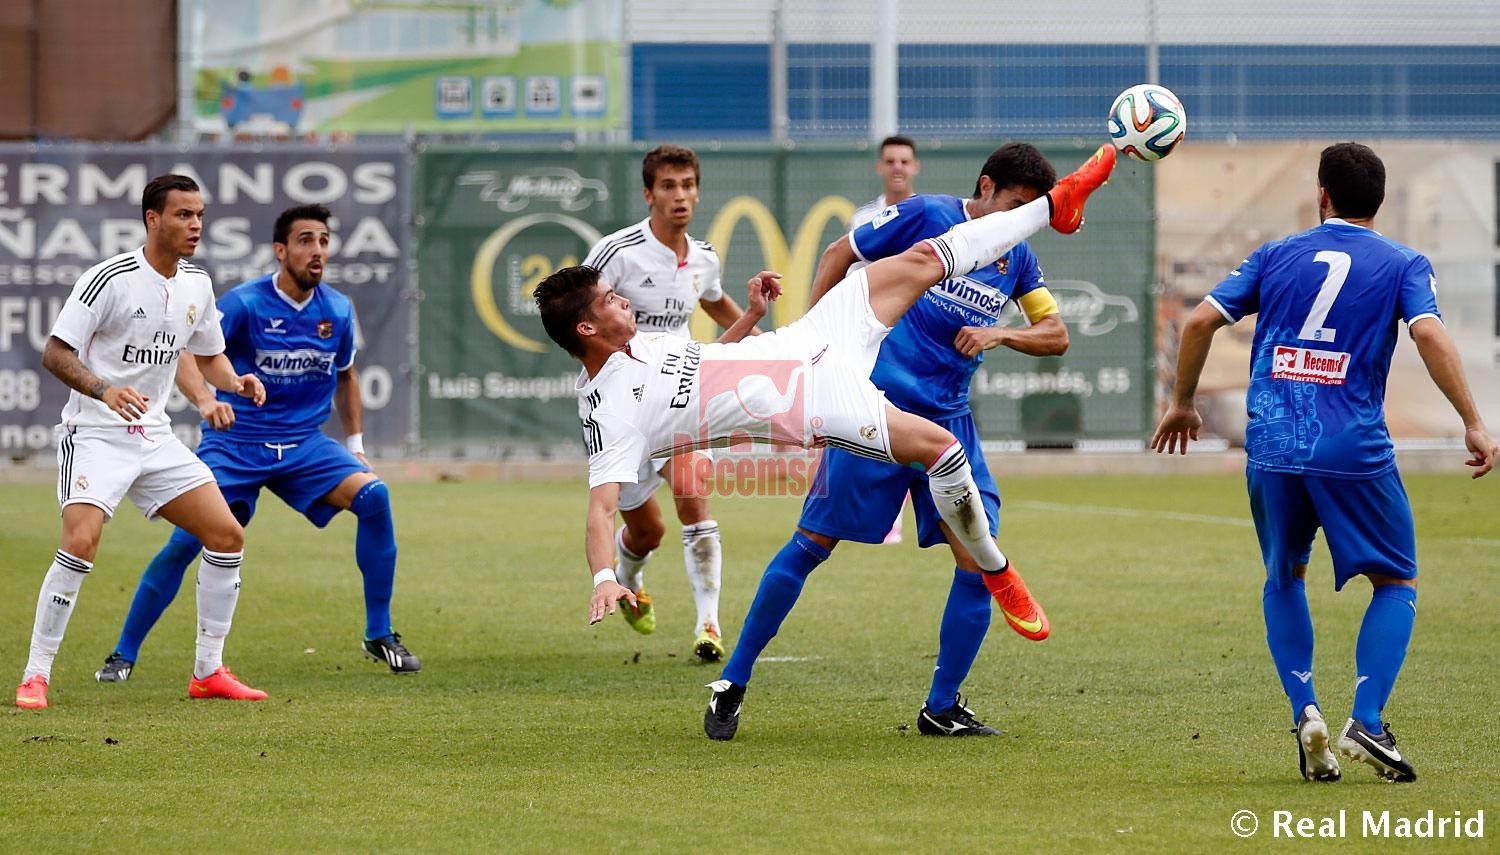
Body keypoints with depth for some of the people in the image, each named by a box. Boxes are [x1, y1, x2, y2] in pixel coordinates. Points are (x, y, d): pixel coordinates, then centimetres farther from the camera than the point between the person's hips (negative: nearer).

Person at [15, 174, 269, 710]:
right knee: (81, 543, -25)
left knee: (226, 535, 0)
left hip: (154, 438, 7)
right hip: (94, 433, -7)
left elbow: (208, 356, 22)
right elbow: (55, 353, -15)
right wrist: (104, 390, -32)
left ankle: (208, 672, 12)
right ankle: (35, 678, -14)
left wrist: (236, 382, 0)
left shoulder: (197, 285, 7)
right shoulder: (110, 278, -15)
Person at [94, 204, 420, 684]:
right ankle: (123, 655, 2)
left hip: (305, 444, 3)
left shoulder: (337, 311, 1)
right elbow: (181, 355, -22)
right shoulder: (245, 303, -13)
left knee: (373, 496, -19)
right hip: (236, 442, -3)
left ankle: (379, 636, -6)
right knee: (187, 540, -16)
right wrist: (205, 400, -41)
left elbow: (345, 377, 20)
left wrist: (355, 445, 19)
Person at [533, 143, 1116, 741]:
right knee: (939, 446, -22)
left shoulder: (638, 347, 9)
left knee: (918, 261, 5)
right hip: (813, 405, -8)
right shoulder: (610, 413, -17)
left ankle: (1054, 206, 18)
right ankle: (992, 571, 3)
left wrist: (749, 316, 13)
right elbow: (601, 507, -25)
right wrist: (603, 579, -41)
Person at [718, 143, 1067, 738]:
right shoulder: (926, 216, -4)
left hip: (949, 421, 5)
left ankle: (942, 709, 4)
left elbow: (1056, 335, 9)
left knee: (978, 557, -6)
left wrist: (1000, 335, -10)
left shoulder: (1018, 258, 11)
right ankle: (733, 680, 7)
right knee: (814, 542, -4)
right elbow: (839, 254, 5)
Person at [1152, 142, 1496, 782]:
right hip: (1354, 452, -2)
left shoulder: (1276, 256, 12)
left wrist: (1182, 403, 19)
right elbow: (1429, 334, -12)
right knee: (1396, 584, 13)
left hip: (1272, 447, 2)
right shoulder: (1403, 265, 5)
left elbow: (1200, 322, 6)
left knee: (1284, 579, 23)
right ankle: (1365, 724, -6)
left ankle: (1305, 712, 4)